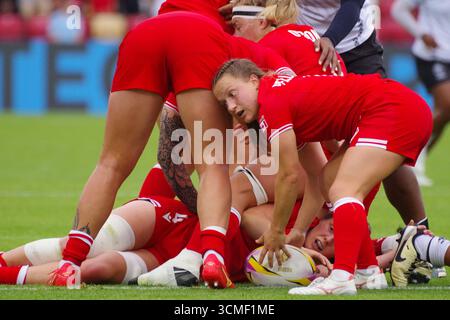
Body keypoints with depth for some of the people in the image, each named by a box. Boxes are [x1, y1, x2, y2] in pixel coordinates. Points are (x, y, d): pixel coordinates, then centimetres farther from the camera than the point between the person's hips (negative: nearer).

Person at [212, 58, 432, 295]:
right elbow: (315, 177, 21)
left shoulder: (271, 100, -10)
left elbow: (289, 175, -9)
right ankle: (369, 272, 21)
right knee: (328, 180, 19)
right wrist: (299, 231, 20)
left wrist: (276, 231, 2)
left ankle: (342, 278, -36)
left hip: (392, 111, -11)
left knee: (343, 190, -21)